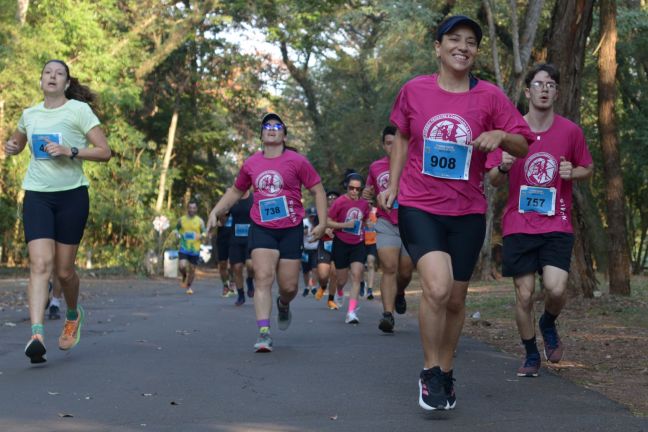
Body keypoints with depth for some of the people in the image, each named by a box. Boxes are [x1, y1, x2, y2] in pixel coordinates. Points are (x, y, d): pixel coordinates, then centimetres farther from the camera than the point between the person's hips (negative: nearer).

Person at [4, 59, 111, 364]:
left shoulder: (79, 110, -2)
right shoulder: (29, 114, 11)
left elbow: (104, 152, -5)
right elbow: (18, 142, 32)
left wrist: (70, 150, -18)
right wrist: (11, 146, 8)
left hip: (71, 194, -2)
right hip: (37, 194, 2)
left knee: (64, 271, 4)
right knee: (40, 264, -16)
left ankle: (73, 315, 36)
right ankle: (36, 335, -24)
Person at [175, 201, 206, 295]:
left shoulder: (200, 221, 0)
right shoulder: (181, 220, 2)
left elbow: (204, 232, 6)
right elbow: (176, 229, 16)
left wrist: (201, 236, -17)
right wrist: (178, 234, -6)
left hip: (195, 249, 0)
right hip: (184, 248, 0)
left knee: (192, 269, 6)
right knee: (182, 266, -18)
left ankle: (189, 286, 26)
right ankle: (184, 277, 15)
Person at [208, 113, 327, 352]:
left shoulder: (297, 161, -3)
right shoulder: (250, 164, 5)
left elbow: (318, 190, 2)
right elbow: (236, 191, 22)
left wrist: (322, 223, -6)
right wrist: (215, 211, 12)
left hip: (291, 229, -1)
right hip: (262, 229, 1)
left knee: (289, 286, 3)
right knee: (263, 278, -15)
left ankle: (283, 305, 40)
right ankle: (264, 333, -17)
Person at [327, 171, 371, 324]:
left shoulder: (364, 203, 4)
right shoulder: (340, 202, -10)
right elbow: (327, 222, -11)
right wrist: (345, 225, -20)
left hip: (358, 244, 3)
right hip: (341, 244, -3)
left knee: (356, 276, -14)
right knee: (342, 280, 7)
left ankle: (352, 312, -16)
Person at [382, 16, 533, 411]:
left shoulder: (490, 96, -2)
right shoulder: (414, 90, -1)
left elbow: (524, 145, 2)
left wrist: (500, 135, -18)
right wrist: (393, 184, 11)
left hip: (468, 213, 2)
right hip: (418, 207, -2)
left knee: (456, 299, 10)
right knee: (437, 286, -22)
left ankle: (446, 372, 31)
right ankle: (430, 372, -5)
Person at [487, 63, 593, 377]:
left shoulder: (570, 131, 2)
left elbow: (588, 169, 16)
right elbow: (494, 180, 7)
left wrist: (572, 172, -7)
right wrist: (503, 167, -16)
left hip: (557, 225, 0)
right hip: (518, 225, 0)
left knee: (556, 289, -16)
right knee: (524, 295, 1)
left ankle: (549, 325, 19)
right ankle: (531, 356, 21)